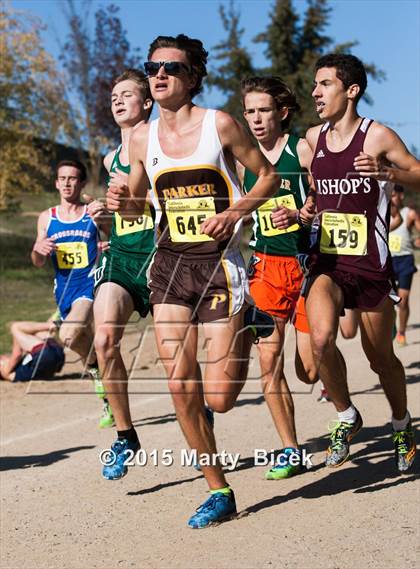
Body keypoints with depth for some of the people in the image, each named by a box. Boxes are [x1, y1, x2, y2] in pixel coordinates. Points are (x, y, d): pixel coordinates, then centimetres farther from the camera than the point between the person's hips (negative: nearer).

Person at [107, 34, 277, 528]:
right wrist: (121, 201, -4)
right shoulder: (142, 139, 7)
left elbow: (268, 176, 3)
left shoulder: (219, 125, -5)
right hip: (170, 264, 4)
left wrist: (234, 212, -13)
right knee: (181, 388, -5)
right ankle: (219, 492, 12)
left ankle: (249, 329, 29)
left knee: (219, 398, -5)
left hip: (219, 262, -4)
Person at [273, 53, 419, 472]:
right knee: (321, 339, -23)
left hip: (370, 264, -3)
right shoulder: (312, 138, 8)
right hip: (326, 260, 3)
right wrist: (297, 215, 2)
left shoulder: (378, 136, -7)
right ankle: (347, 418, 3)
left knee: (380, 357, 9)